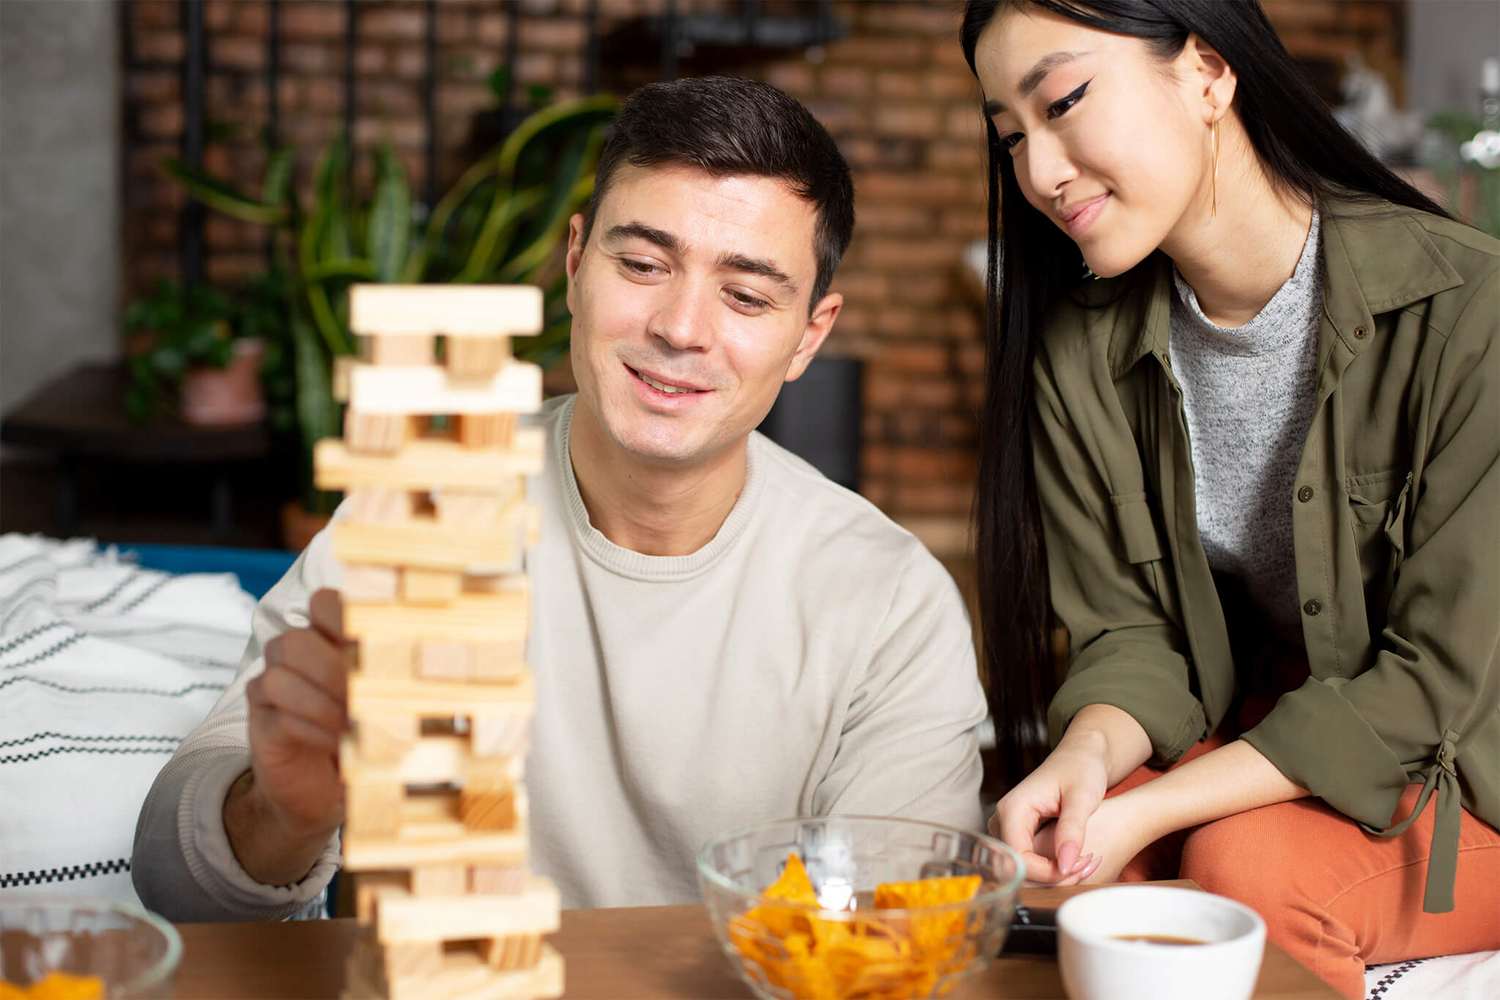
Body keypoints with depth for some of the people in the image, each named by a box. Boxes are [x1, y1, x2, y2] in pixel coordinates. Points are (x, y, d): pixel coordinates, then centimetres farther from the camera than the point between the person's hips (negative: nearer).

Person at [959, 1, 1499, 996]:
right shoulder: (1082, 354, -5)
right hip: (1257, 724, 4)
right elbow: (1131, 627, -2)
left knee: (1246, 867, -31)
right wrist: (1092, 750, -27)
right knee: (1044, 847, -23)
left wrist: (1149, 812, -27)